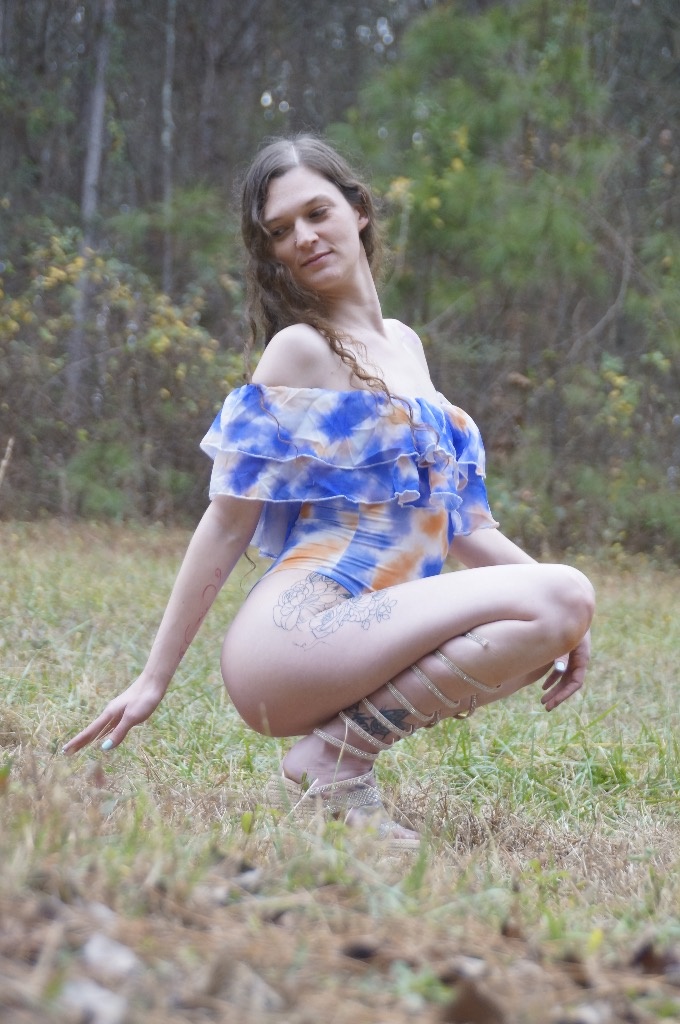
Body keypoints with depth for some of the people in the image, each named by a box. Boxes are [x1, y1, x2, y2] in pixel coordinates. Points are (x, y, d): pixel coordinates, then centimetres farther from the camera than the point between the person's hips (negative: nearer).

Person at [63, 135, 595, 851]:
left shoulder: (405, 345, 19)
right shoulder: (302, 347, -3)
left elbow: (450, 516, 20)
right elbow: (228, 521, -4)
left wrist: (556, 616, 7)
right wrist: (154, 678, -5)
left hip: (364, 641, 8)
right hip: (290, 638, -8)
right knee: (561, 597, -20)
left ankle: (340, 739, 1)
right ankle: (332, 758, -13)